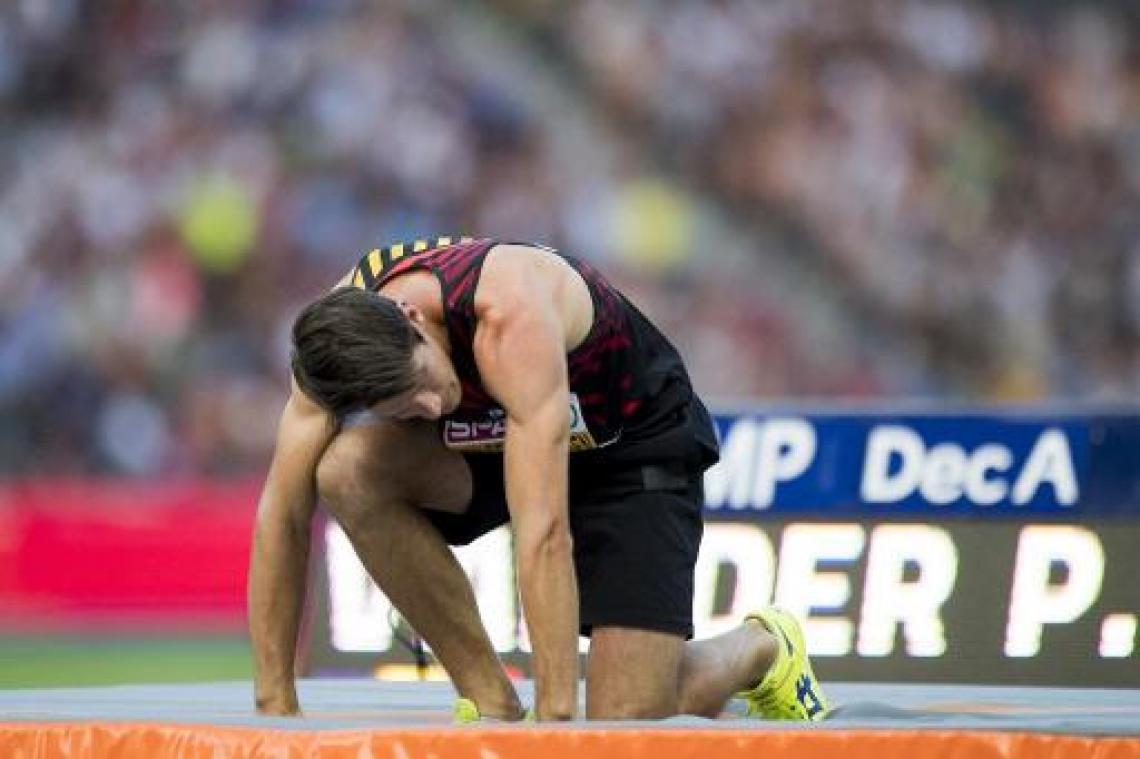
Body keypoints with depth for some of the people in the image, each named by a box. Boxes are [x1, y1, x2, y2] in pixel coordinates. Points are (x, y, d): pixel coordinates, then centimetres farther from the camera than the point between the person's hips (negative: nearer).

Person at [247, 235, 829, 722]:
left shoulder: (512, 312, -40)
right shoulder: (338, 333, -24)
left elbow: (544, 532, -43)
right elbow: (282, 514, -19)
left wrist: (556, 718, -44)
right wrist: (275, 706, -22)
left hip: (636, 444, -5)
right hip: (492, 438, 5)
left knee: (628, 725, -15)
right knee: (349, 469, -27)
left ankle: (758, 649, 20)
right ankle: (491, 701, -12)